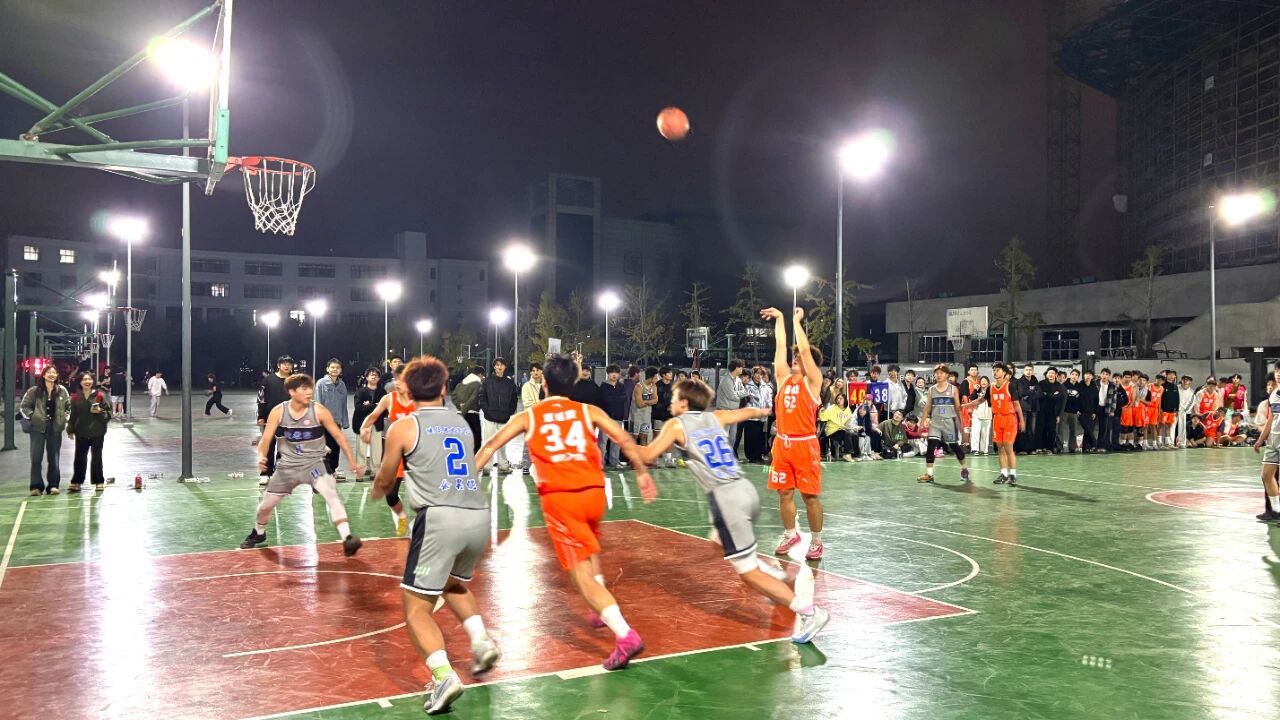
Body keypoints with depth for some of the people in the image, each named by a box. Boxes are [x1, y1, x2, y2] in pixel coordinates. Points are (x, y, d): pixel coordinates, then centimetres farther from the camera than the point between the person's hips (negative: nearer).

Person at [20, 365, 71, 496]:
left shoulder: (62, 391, 5)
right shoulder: (34, 390, -1)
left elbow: (69, 406, 17)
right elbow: (23, 406, 5)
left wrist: (64, 417, 4)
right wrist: (32, 416, -6)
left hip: (56, 428, 2)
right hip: (38, 428, -2)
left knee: (54, 458, 7)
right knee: (36, 458, -3)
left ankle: (53, 485, 13)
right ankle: (36, 486, 2)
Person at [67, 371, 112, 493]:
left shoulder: (100, 395, -4)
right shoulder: (76, 397, 2)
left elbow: (109, 412, -1)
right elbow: (73, 414, 7)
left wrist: (100, 411, -20)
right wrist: (70, 430, 4)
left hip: (97, 432, -2)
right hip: (81, 432, 2)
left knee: (97, 457, 6)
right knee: (80, 457, 7)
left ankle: (99, 482, 15)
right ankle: (76, 482, 17)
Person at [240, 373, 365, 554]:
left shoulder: (318, 411, -14)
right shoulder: (278, 412, -10)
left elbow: (338, 436, -5)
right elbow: (266, 439, -8)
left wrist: (352, 461, -4)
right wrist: (261, 457, -29)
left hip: (314, 462, -2)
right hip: (288, 464, 3)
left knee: (331, 494, -29)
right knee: (265, 505, 14)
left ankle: (347, 539, -35)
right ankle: (258, 534, 47)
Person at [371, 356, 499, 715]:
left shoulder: (402, 427, 6)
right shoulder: (462, 423, 19)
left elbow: (384, 483, 18)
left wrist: (376, 492, 43)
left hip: (440, 518, -5)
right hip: (479, 516, 5)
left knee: (416, 607, 3)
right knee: (454, 583, 32)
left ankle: (444, 675, -17)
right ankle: (481, 640, 13)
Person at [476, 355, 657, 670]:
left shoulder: (528, 416, 13)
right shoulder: (589, 411, 13)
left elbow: (491, 445, 9)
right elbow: (624, 439, 5)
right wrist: (642, 473, 14)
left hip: (558, 497, -3)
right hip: (593, 492, 3)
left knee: (582, 573, -2)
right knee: (590, 547, 34)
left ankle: (625, 634, -17)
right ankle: (601, 610, 32)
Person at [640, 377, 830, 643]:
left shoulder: (676, 424, 4)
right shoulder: (715, 417, 18)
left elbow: (648, 456, -2)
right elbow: (749, 412, 34)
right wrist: (761, 411, 57)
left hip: (725, 497, -7)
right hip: (746, 489, 7)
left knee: (749, 574, -1)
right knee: (721, 541, 34)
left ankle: (808, 611, -7)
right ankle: (771, 573, 25)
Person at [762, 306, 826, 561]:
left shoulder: (813, 380, -2)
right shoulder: (784, 378, 10)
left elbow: (805, 349, -11)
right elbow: (781, 346, 10)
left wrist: (797, 320, -5)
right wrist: (779, 318, 9)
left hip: (805, 444, -5)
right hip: (782, 443, 5)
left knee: (810, 495, 1)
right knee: (784, 493, 11)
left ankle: (816, 542, 12)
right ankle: (790, 535, 27)